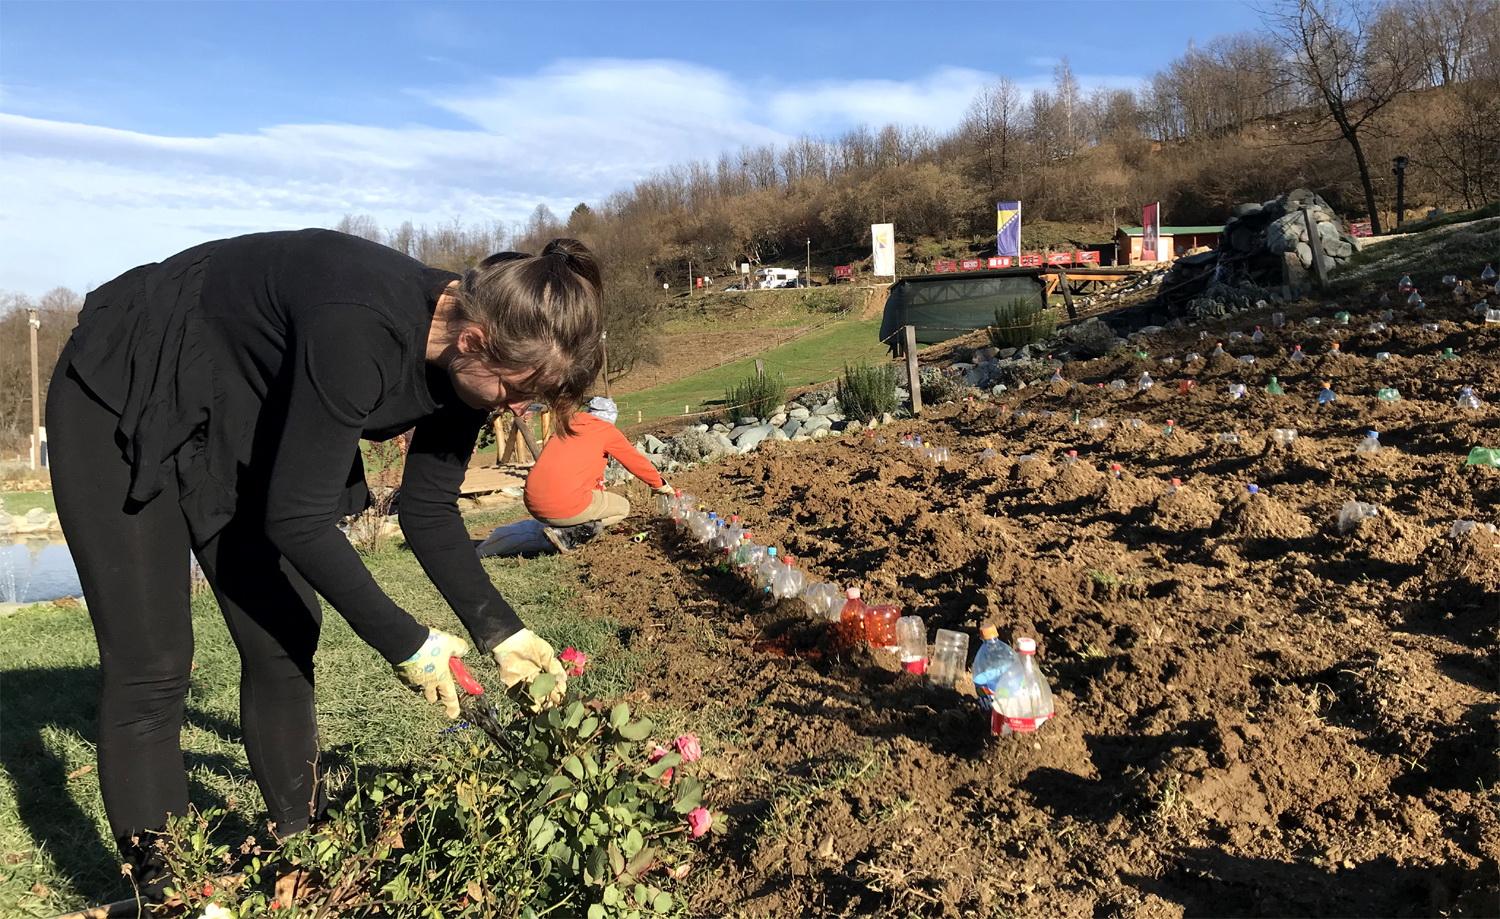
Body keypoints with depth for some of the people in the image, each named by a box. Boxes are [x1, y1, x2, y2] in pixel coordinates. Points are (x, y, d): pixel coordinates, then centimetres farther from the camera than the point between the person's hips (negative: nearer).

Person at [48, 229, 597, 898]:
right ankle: (158, 888, 9)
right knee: (150, 662, -6)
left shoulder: (462, 360, -15)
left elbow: (429, 512, -4)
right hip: (122, 406, -7)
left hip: (239, 424, 7)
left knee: (284, 642, 5)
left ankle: (301, 846, 21)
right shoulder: (360, 330, -39)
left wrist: (499, 631, -12)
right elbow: (298, 519, -32)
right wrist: (404, 644, -23)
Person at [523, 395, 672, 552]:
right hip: (565, 507, -8)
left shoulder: (568, 426, 21)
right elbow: (636, 461, 11)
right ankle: (566, 535, -4)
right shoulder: (606, 430, 3)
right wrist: (661, 485, 27)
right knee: (623, 507, 15)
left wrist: (601, 494, 45)